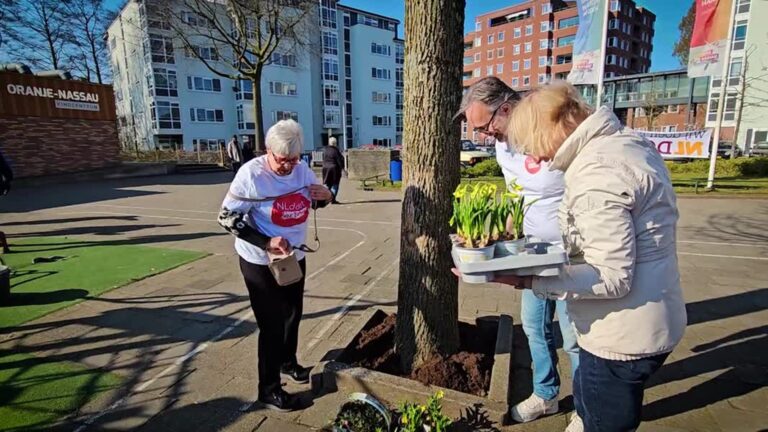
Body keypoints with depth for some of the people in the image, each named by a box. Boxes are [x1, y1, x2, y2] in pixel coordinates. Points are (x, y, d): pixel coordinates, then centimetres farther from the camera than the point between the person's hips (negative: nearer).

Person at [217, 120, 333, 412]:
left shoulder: (303, 170, -6)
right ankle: (269, 389, 23)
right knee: (272, 324, 3)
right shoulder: (251, 174, -21)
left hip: (295, 257, 6)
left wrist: (326, 196, -16)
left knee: (293, 314, 22)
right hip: (260, 262, -6)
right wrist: (266, 242, -28)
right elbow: (226, 218, -18)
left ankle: (288, 362, 48)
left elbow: (315, 203, 10)